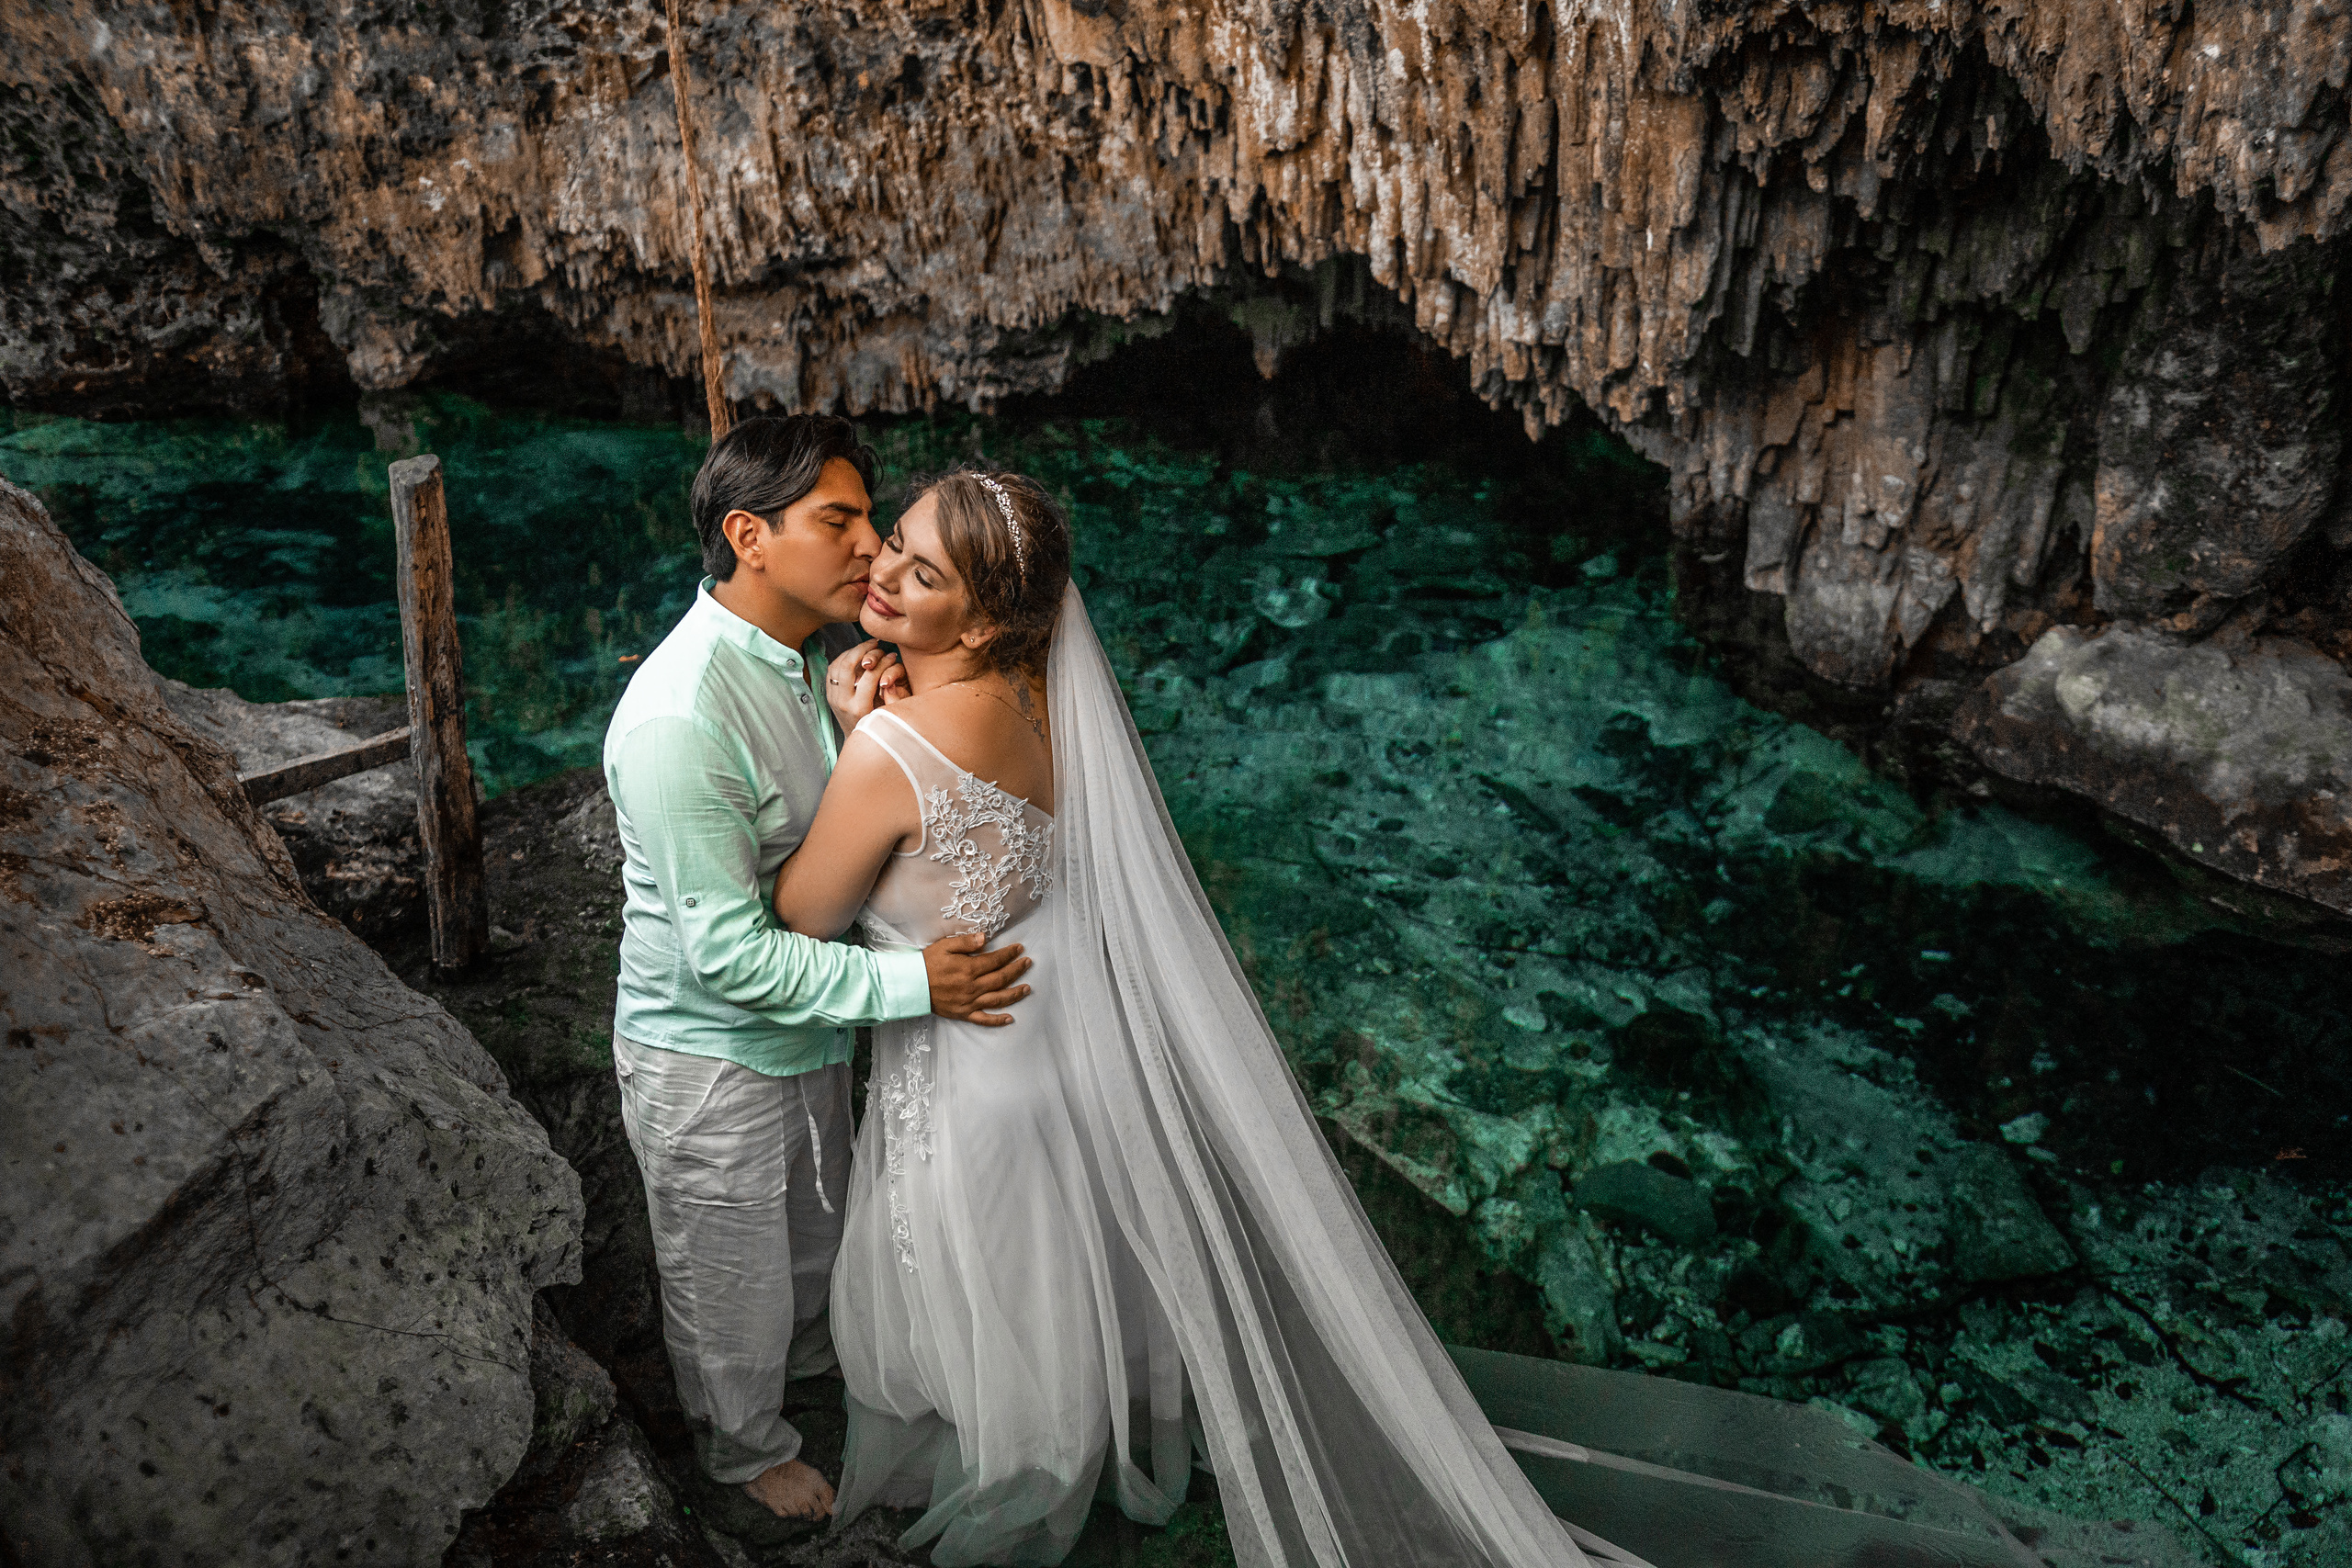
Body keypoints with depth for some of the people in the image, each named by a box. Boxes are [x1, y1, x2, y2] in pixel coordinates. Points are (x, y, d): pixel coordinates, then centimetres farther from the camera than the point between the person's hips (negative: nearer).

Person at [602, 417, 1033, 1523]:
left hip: (803, 1025, 8)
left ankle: (802, 1349, 62)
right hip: (708, 1059, -8)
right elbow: (728, 954, -31)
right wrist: (914, 983, -29)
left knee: (814, 1228, 32)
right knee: (733, 1276, 19)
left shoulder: (796, 657, -5)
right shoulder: (679, 716, -34)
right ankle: (746, 1445, 48)